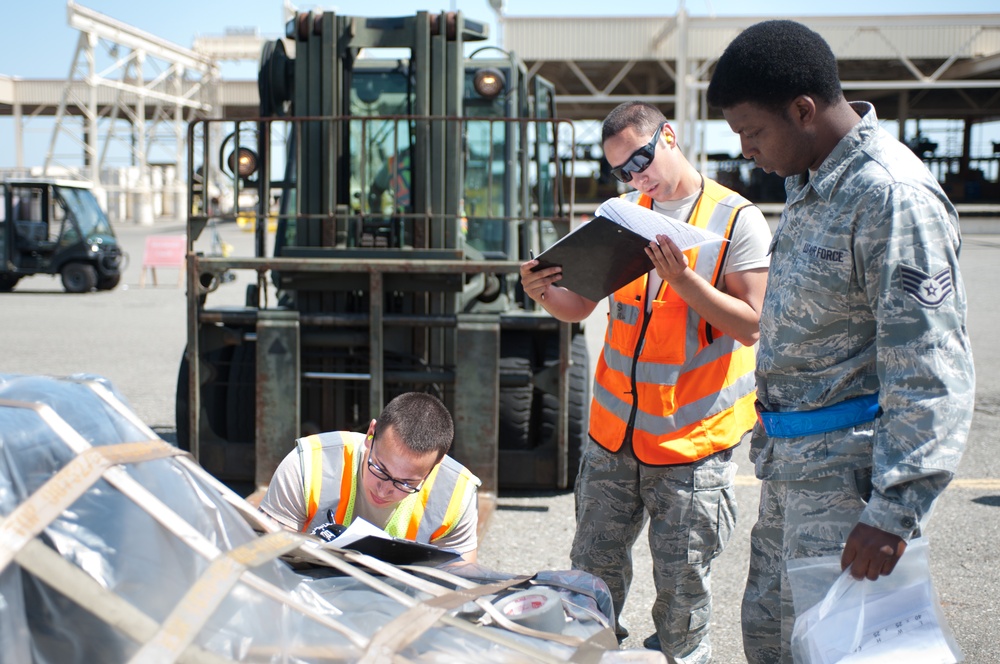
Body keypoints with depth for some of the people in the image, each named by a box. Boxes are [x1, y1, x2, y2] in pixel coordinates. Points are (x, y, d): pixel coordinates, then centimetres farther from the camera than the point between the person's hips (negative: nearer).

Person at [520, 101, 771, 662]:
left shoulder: (738, 220, -6)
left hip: (692, 443, -4)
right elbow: (582, 305, 13)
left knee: (682, 582, 2)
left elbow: (750, 326, -10)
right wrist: (547, 293, -9)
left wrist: (683, 280, -22)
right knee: (594, 569, 12)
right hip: (613, 432, 5)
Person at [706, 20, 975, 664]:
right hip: (792, 464, 9)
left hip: (848, 471, -9)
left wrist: (895, 510, -24)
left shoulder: (892, 196, -20)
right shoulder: (807, 185, 11)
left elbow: (931, 374, -23)